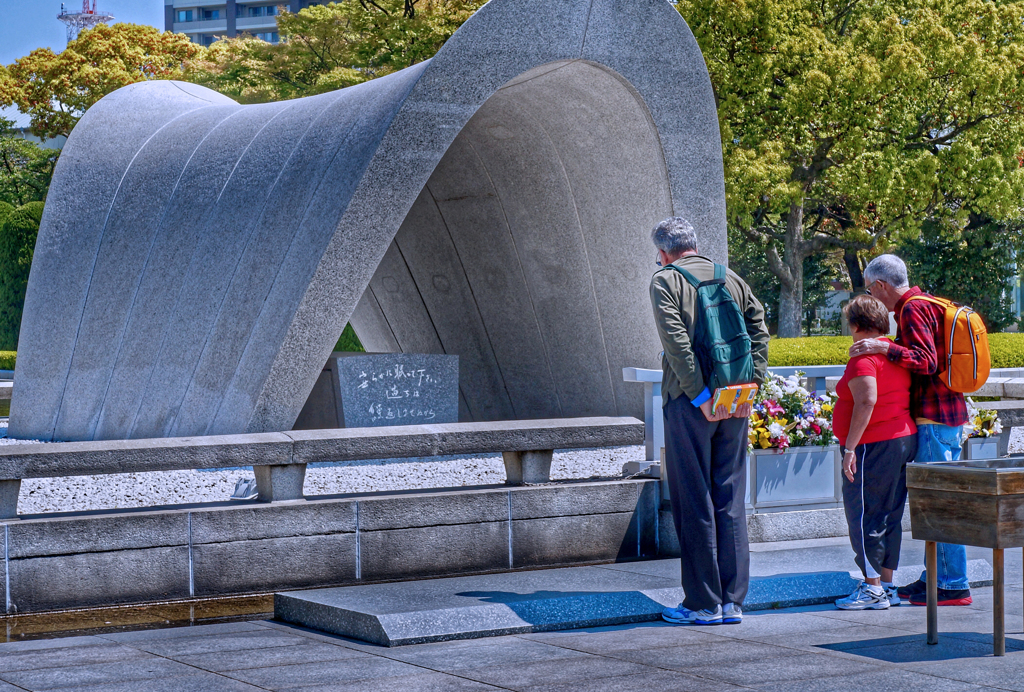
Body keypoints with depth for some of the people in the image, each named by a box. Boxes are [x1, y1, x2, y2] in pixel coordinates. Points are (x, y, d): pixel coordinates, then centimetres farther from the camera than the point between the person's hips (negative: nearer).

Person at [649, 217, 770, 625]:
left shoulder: (665, 282, -3)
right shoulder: (731, 280, 13)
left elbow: (677, 342, -15)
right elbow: (759, 331, 5)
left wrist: (699, 395, -15)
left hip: (690, 403, -5)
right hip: (735, 404, 5)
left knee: (694, 502, 1)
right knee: (730, 500, 9)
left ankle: (703, 603, 4)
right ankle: (732, 600, 12)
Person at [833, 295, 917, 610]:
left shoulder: (863, 357, -13)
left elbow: (867, 402, -24)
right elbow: (907, 397, 17)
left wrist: (850, 448, -23)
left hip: (873, 446, -9)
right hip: (904, 440, 9)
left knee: (864, 515, -4)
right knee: (889, 516, 13)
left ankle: (873, 588, -5)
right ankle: (887, 586, 17)